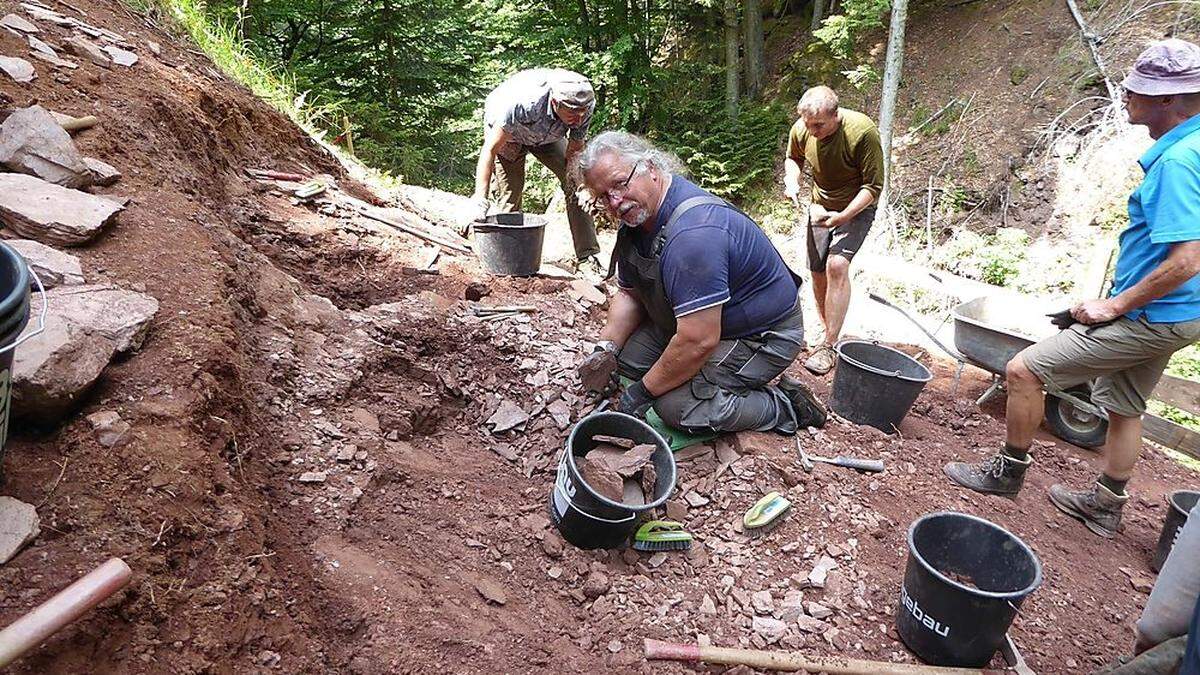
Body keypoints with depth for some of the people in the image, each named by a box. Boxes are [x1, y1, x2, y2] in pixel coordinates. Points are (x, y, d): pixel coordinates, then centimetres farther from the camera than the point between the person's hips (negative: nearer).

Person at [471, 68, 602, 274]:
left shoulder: (585, 105, -32)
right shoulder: (521, 103, -44)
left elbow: (574, 151, -19)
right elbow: (490, 149, -38)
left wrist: (580, 186, -34)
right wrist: (480, 197, -45)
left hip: (547, 135, 3)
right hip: (503, 130, -3)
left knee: (577, 185, -11)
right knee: (510, 197, -11)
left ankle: (588, 258, -7)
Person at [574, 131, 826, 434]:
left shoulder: (693, 232, -34)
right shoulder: (636, 217, -2)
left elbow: (699, 342, -34)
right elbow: (629, 294, 9)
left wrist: (644, 391, -21)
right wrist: (607, 346, -8)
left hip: (763, 337, -9)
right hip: (701, 322, 9)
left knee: (676, 407, -22)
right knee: (628, 355, 0)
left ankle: (785, 406, -3)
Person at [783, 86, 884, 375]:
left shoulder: (862, 132, -29)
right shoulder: (801, 130, -14)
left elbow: (873, 186, -23)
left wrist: (842, 216, -34)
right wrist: (791, 181, -12)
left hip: (856, 208, -5)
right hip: (821, 207, 6)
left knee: (837, 265, -24)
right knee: (818, 273, 8)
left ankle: (828, 346, -21)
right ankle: (830, 333, 29)